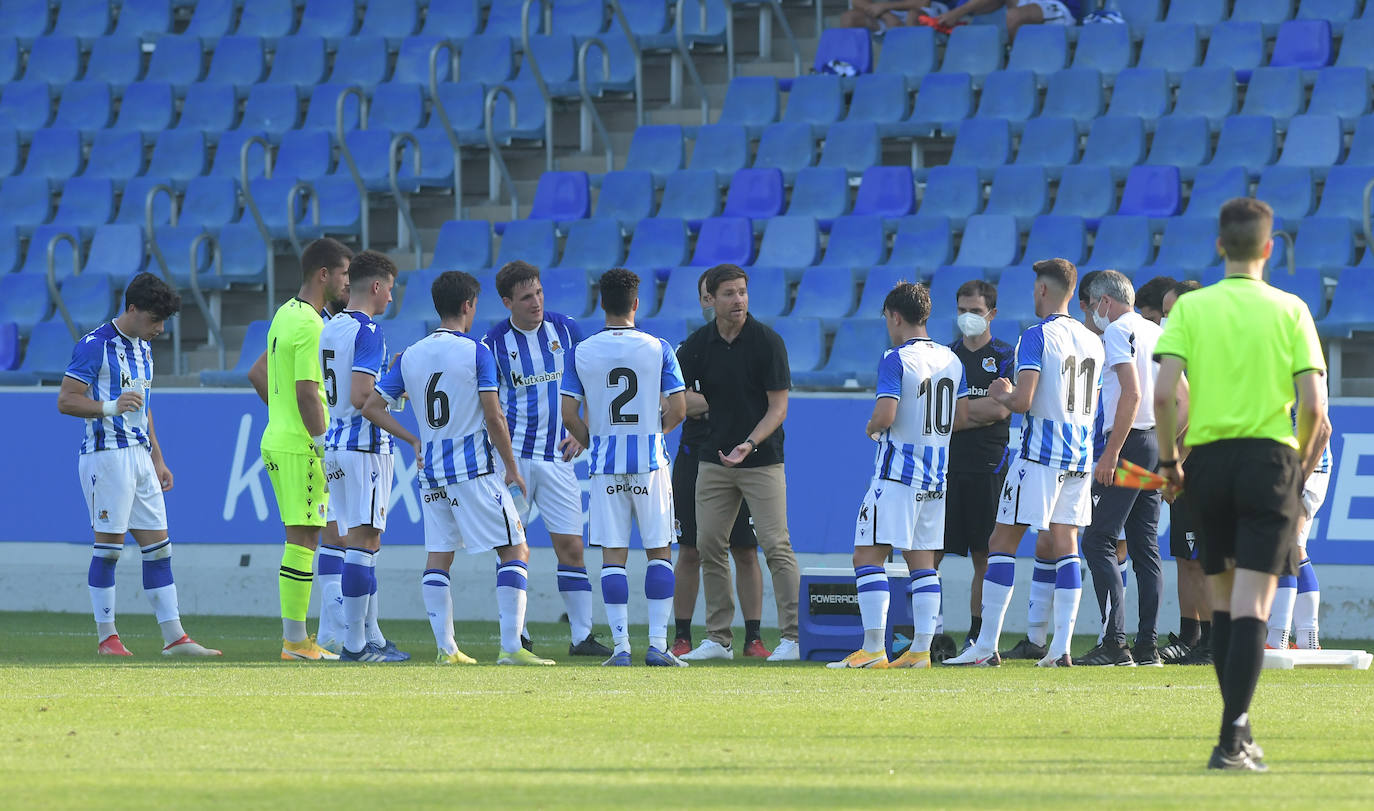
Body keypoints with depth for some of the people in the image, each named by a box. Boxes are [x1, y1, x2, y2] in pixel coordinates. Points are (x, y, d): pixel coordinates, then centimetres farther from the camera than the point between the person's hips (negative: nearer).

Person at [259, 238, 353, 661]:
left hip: (277, 440, 10)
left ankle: (293, 638, 15)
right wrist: (326, 448, -18)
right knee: (303, 539, -7)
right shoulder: (310, 325, -15)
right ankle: (296, 641, -7)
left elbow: (261, 375, 22)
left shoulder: (284, 315, 15)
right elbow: (307, 393, -20)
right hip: (302, 447, -10)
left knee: (301, 538, 13)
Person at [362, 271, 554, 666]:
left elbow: (372, 407, 7)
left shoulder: (410, 356, 6)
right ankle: (511, 646, -9)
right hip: (473, 469, -5)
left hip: (431, 471, 5)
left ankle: (445, 647, 6)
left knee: (438, 556, 11)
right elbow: (494, 417, -12)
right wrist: (512, 467, -2)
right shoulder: (476, 352, -9)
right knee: (514, 550, -1)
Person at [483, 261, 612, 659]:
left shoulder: (567, 330, 5)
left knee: (571, 546, -1)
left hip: (557, 456, 2)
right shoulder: (494, 342, -1)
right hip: (512, 455, -2)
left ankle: (582, 635, 3)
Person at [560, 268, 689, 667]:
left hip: (606, 465, 1)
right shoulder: (658, 349, -4)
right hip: (650, 462, -1)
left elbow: (570, 415, -3)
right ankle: (657, 644, 1)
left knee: (613, 555, 3)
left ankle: (621, 646, -1)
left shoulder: (581, 353, -1)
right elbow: (678, 410, -5)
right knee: (659, 551, 7)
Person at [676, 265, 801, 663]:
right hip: (713, 459, 5)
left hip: (762, 460, -5)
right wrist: (708, 403, -8)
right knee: (709, 547, 4)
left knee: (776, 547, -9)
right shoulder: (699, 344, 4)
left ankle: (791, 637, -7)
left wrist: (749, 444, -23)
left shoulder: (767, 342, -8)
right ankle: (718, 639, 12)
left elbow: (778, 408, -10)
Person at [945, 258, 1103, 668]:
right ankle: (1061, 646, 0)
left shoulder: (1037, 337, -10)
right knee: (1064, 546, 7)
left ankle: (987, 646, -3)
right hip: (1080, 452, 7)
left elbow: (1022, 401, -18)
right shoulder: (1092, 342, 13)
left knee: (1002, 543, -1)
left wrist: (1001, 395, 4)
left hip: (1041, 450, -7)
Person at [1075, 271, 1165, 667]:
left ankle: (1114, 642, -17)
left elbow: (1132, 393, -19)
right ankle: (1147, 645, 7)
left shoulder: (1118, 330, -8)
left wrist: (1111, 453, -20)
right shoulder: (1156, 333, 17)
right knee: (1145, 546, 10)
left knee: (1098, 541, -8)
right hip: (1159, 445, 9)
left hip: (1130, 444, -9)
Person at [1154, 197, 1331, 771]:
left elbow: (1164, 393, -8)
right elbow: (1314, 407, -5)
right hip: (1270, 457, -2)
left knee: (1223, 599, 16)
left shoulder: (1190, 307, 2)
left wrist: (1168, 458, 5)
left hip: (1207, 459, 2)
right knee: (1251, 606, -6)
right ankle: (1232, 736, -18)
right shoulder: (1290, 310, 0)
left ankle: (1239, 729, 21)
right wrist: (1304, 466, 11)